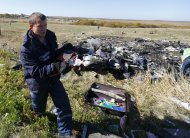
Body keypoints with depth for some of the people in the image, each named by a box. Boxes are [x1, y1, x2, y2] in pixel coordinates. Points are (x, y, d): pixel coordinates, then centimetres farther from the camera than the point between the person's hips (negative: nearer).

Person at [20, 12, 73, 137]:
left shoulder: (50, 36, -7)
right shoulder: (27, 48, -26)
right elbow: (35, 71, -31)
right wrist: (55, 67, -41)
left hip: (53, 78, 4)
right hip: (37, 82, -4)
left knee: (64, 105, 0)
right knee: (39, 108, 21)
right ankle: (39, 119, 58)